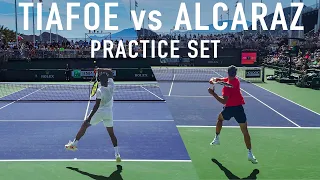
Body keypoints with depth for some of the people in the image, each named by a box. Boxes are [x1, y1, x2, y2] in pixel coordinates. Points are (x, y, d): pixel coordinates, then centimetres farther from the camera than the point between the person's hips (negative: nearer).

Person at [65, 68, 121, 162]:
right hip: (109, 113, 5)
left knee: (84, 125, 13)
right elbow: (110, 73, 10)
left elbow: (96, 106, -20)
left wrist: (89, 117, -16)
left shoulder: (99, 91, -18)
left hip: (99, 112, -5)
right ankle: (117, 154, 5)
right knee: (111, 133, 11)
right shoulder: (111, 86, -6)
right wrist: (102, 70, 4)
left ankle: (74, 144, 18)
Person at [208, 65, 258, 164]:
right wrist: (213, 79, -10)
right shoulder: (236, 80, 2)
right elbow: (218, 79, 10)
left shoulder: (227, 86, -16)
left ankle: (216, 139, 36)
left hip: (229, 108, -3)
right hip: (239, 108, 3)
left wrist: (213, 93, -25)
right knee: (245, 131, 1)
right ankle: (250, 154, -6)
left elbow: (224, 101, -26)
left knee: (220, 119, 32)